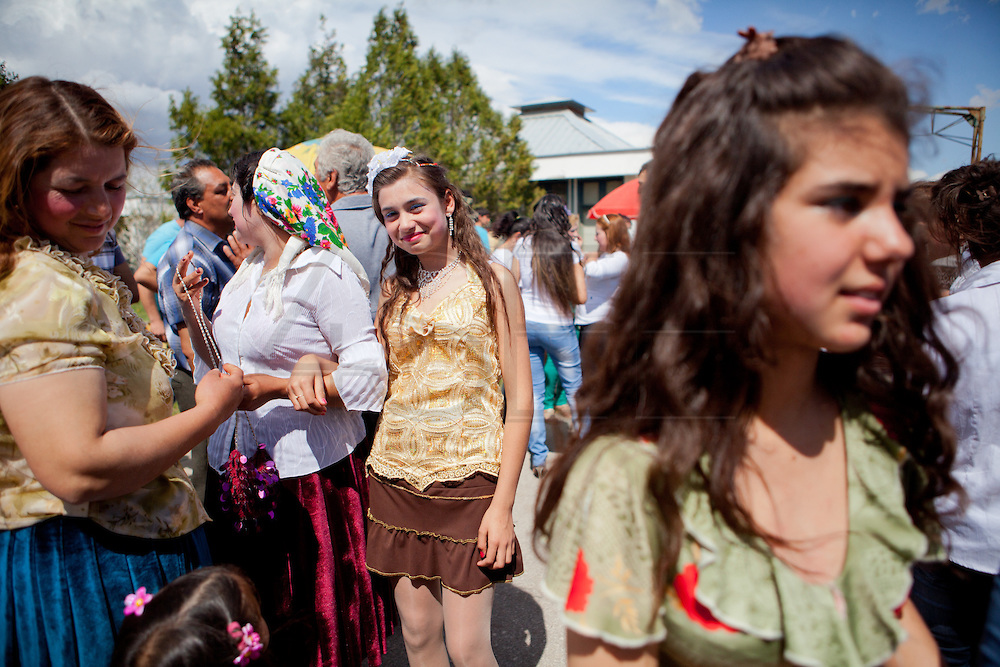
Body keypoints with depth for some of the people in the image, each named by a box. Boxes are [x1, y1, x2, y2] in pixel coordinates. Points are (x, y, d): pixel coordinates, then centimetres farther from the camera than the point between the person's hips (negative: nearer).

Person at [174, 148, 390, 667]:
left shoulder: (324, 272, -14)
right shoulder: (250, 270, 12)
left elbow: (368, 376, -19)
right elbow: (223, 361, 18)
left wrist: (275, 387, -23)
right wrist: (193, 311, 3)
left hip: (308, 470, -8)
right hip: (237, 465, 8)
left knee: (313, 618, 8)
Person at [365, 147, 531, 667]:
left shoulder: (490, 279, -3)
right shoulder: (391, 291, 10)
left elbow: (519, 401, -6)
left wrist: (503, 504, -11)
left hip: (468, 475, -4)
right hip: (396, 476, 4)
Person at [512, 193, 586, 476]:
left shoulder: (522, 245, -1)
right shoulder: (570, 247, -7)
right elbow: (580, 296, -7)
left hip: (525, 323, 2)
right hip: (558, 326, -2)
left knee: (533, 392, 8)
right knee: (574, 386, 16)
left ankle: (538, 458, 12)